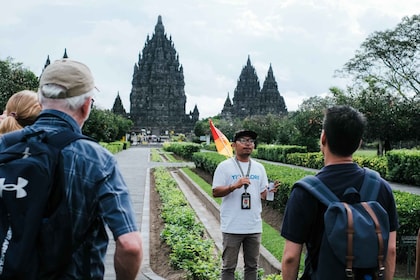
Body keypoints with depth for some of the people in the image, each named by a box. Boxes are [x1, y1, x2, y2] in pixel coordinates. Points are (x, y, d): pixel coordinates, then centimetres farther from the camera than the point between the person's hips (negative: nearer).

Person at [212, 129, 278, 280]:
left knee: (252, 265, 15)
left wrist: (270, 191, -13)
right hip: (232, 227, -4)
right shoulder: (225, 166, -5)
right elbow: (215, 192, -9)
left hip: (254, 226, 5)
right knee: (229, 266, 5)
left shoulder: (259, 168, 9)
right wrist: (234, 186, -24)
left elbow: (263, 194, 10)